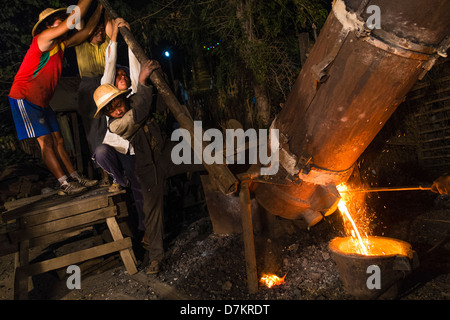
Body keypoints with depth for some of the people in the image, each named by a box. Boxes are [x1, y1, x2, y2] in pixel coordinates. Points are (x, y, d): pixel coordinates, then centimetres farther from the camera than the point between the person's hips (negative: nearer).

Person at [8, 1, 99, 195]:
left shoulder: (61, 44, 13)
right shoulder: (44, 38, -12)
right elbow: (72, 21, -21)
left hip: (42, 102, 9)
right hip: (24, 97, -9)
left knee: (58, 140, 4)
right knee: (45, 141, -12)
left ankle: (76, 178, 4)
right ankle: (65, 185, -13)